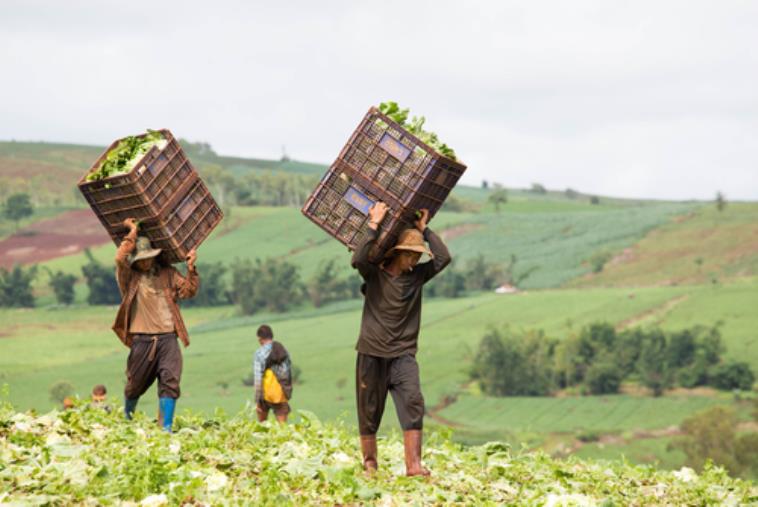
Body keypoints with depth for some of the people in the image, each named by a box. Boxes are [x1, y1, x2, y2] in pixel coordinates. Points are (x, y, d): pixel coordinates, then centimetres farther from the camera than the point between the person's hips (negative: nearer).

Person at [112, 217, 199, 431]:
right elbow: (120, 258, -17)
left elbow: (187, 291, 7)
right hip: (142, 339, -1)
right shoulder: (129, 276, 2)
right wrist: (132, 233, -11)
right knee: (136, 384, 11)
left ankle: (166, 427, -10)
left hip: (167, 337, 2)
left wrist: (191, 269, -7)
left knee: (170, 381, -11)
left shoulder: (167, 273, 12)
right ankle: (127, 417, 38)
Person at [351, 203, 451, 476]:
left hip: (403, 355, 2)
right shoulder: (375, 274, 0)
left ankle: (413, 464, -23)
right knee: (369, 412, 5)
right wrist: (374, 226, -17)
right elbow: (358, 260, -20)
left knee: (413, 404, -17)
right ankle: (369, 464, 19)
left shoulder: (417, 276, 8)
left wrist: (424, 229, 2)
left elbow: (444, 258, -1)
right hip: (372, 354, -1)